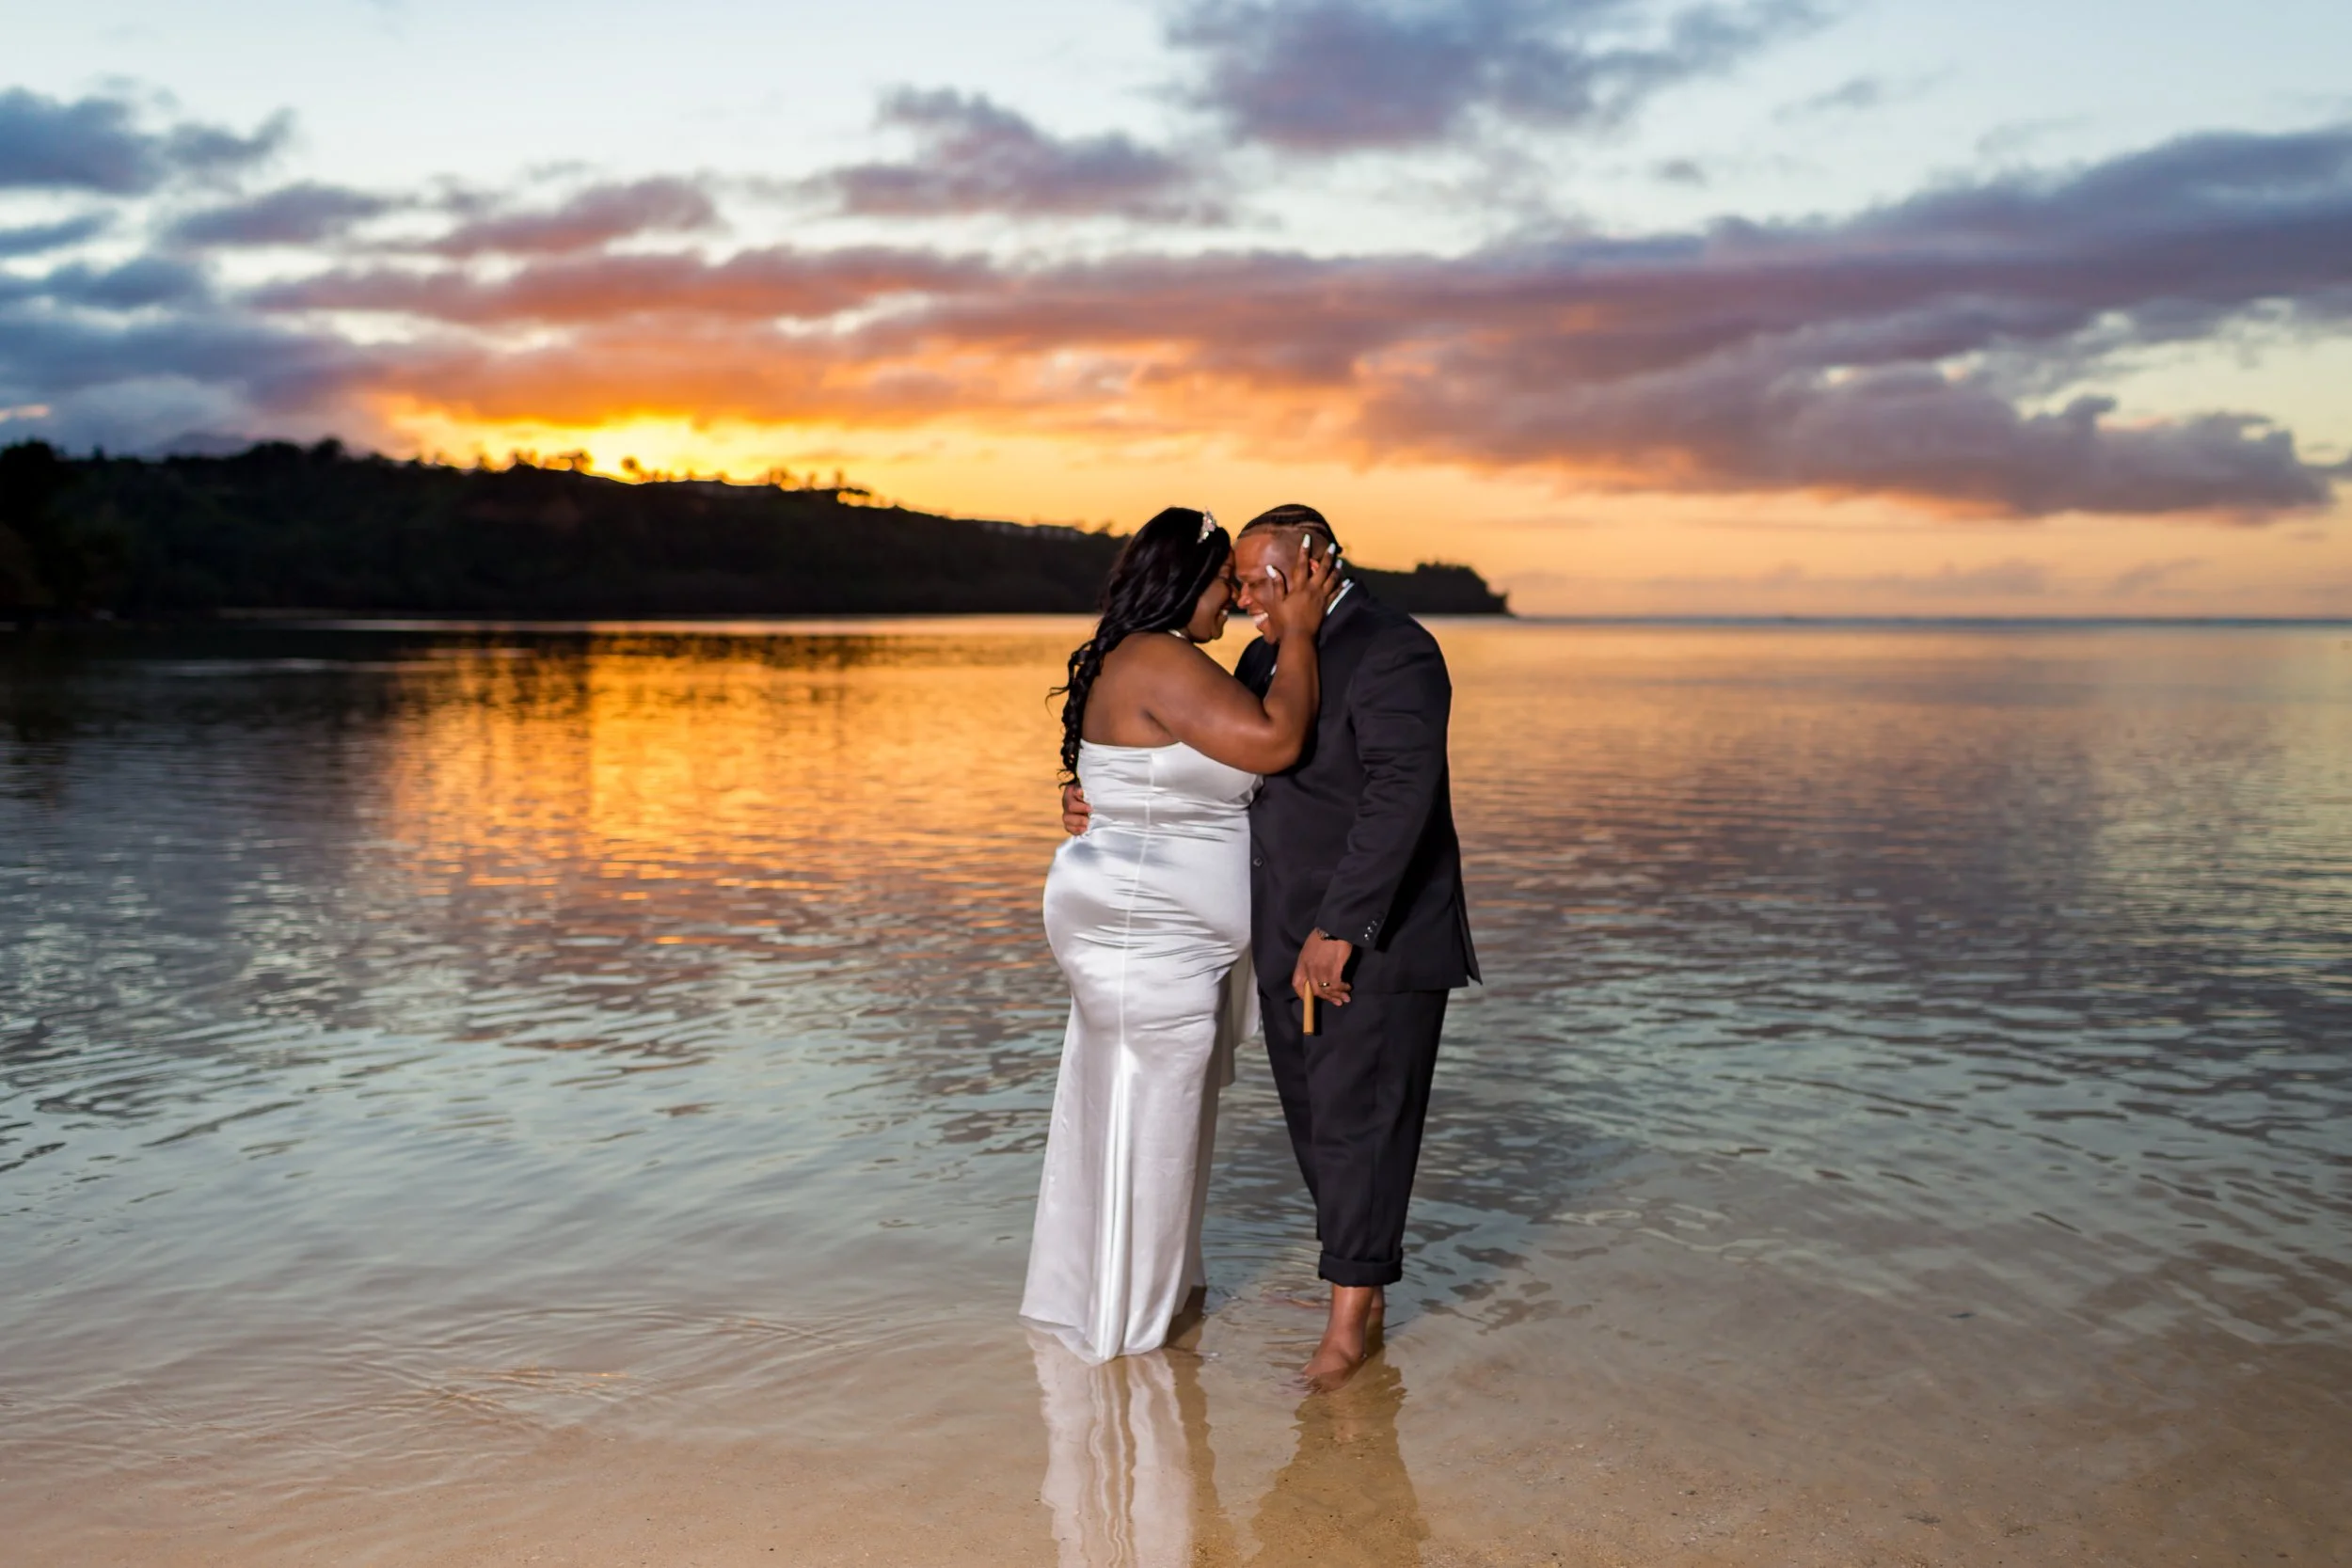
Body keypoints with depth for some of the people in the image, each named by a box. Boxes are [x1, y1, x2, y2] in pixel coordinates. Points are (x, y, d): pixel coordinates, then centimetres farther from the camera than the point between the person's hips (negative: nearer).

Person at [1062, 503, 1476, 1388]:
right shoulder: (1267, 659, 13)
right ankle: (1365, 1282, 26)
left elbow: (1398, 799, -24)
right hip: (1291, 942, 8)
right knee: (1316, 1119, 12)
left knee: (1357, 1120, -2)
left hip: (1376, 940, -8)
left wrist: (1340, 929, -27)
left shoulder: (1391, 653, -15)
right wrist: (1103, 801, 6)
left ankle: (1351, 1316, 8)